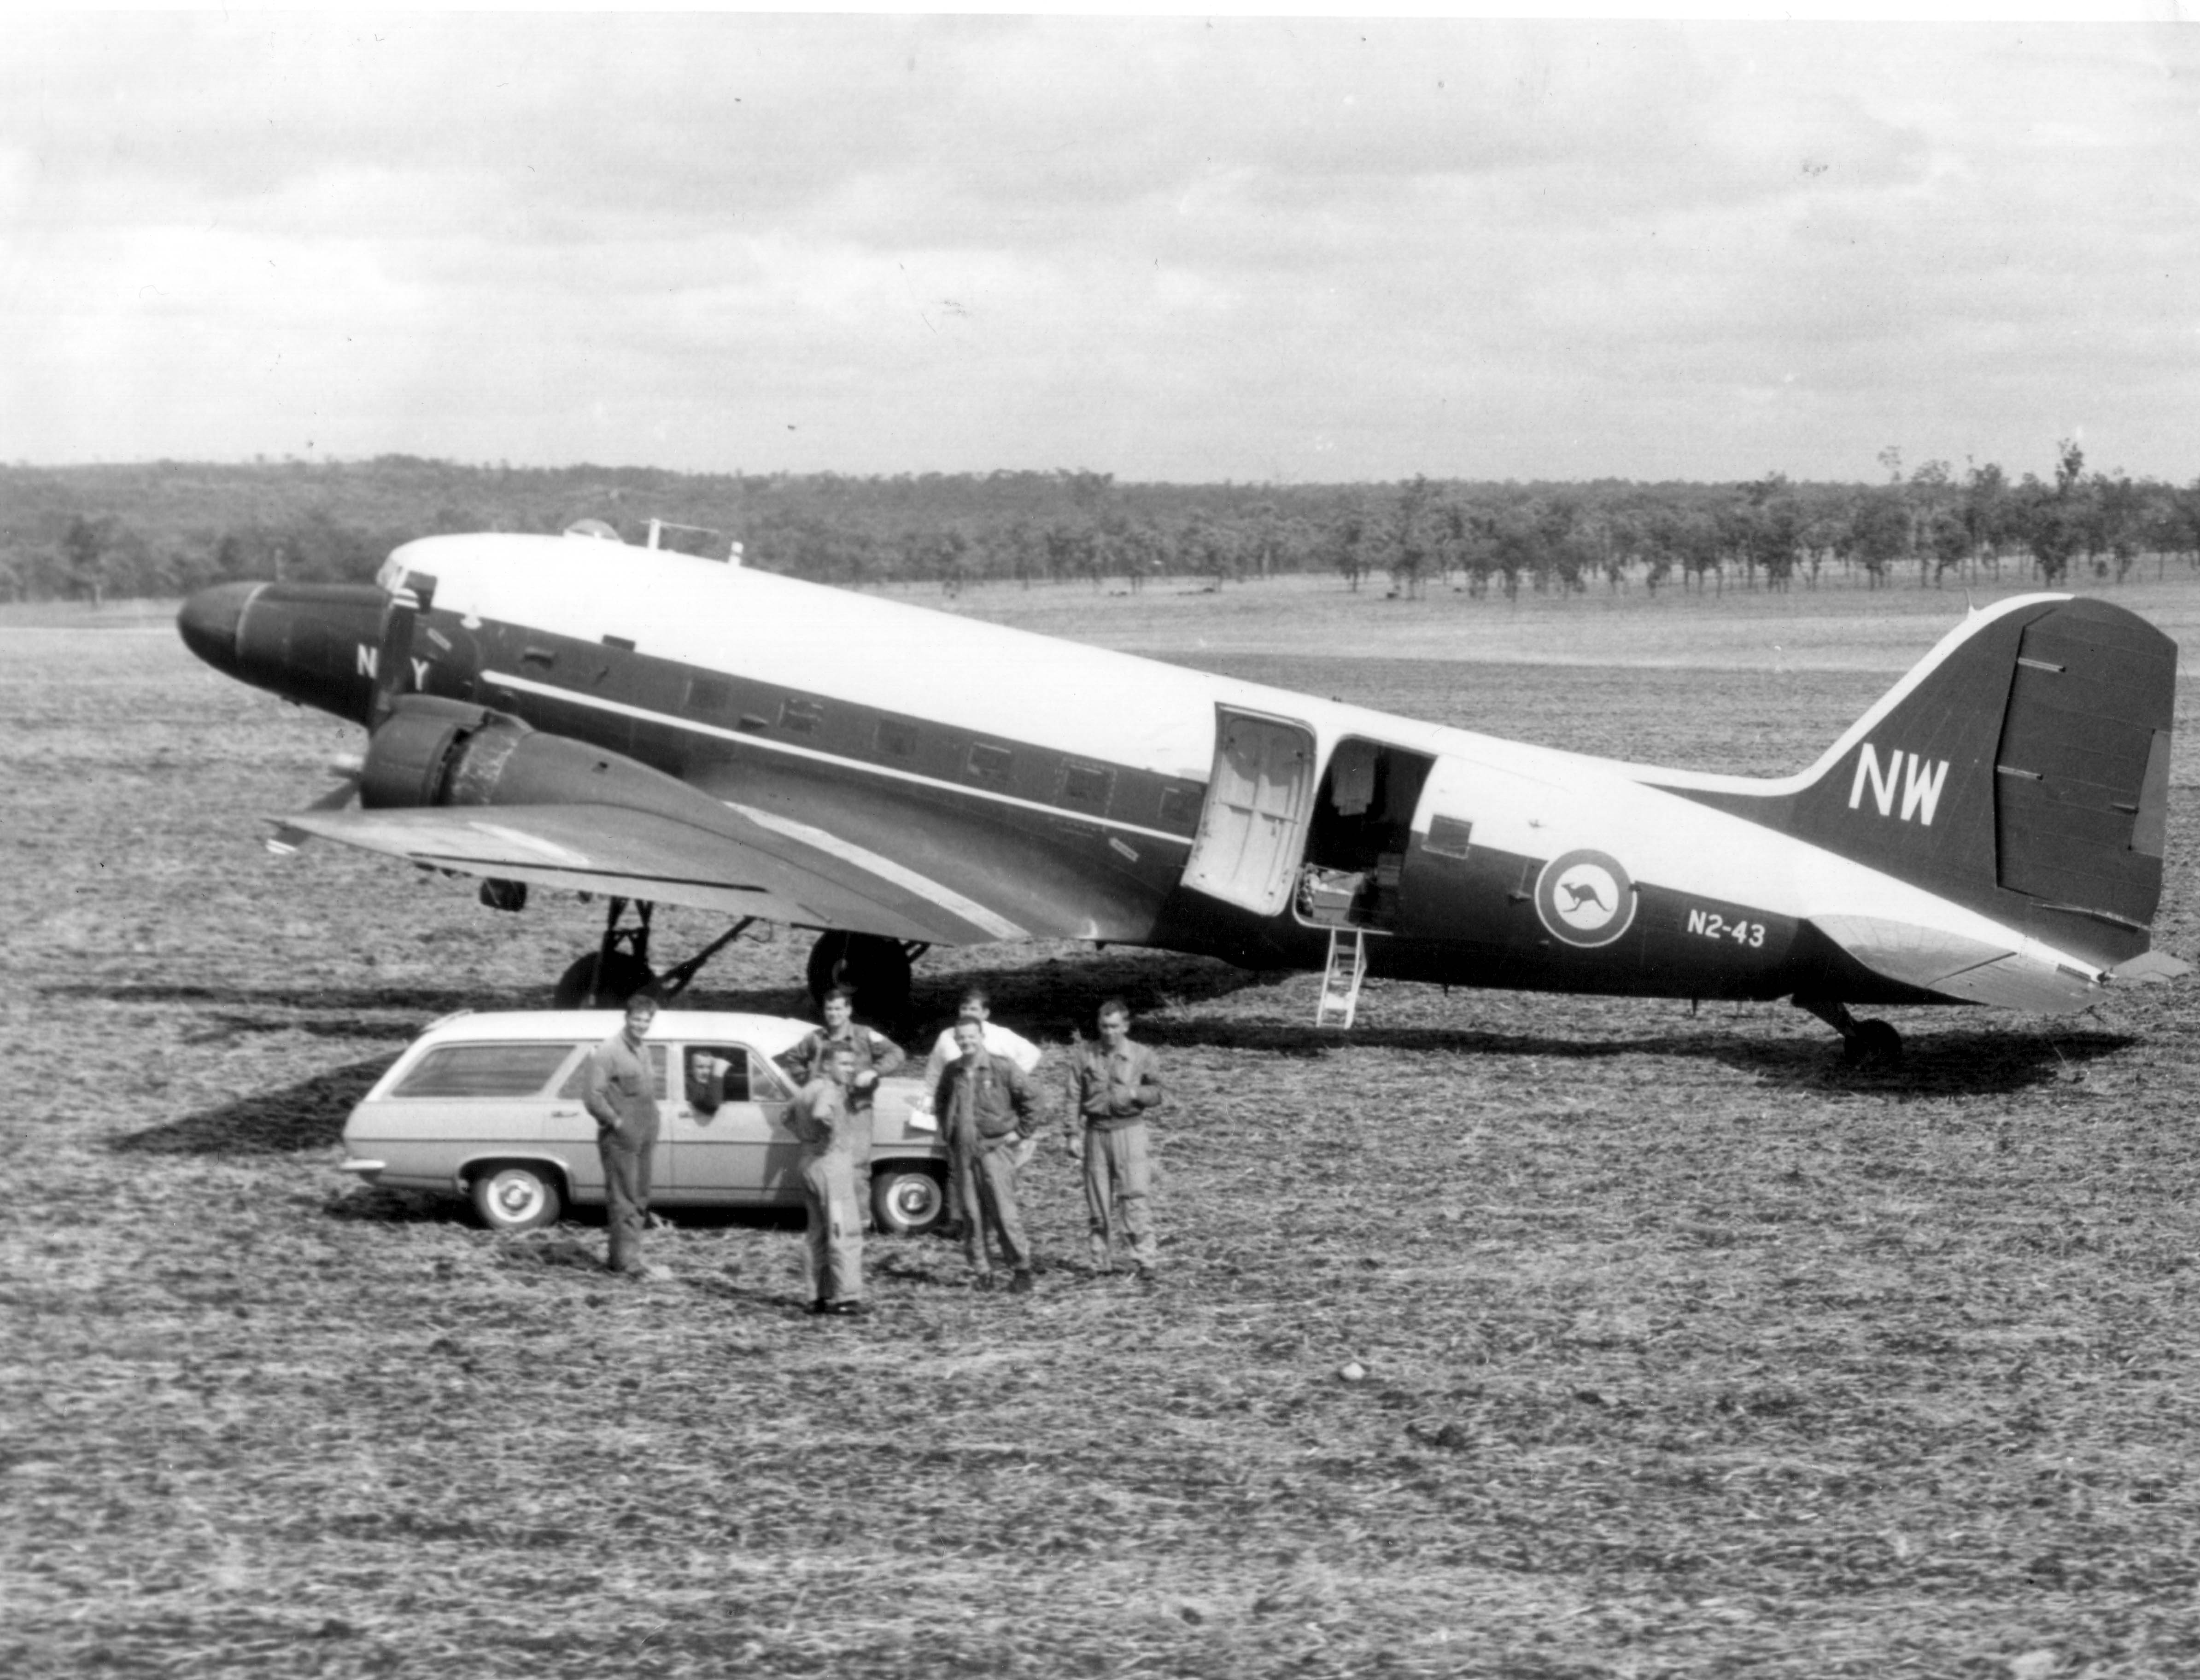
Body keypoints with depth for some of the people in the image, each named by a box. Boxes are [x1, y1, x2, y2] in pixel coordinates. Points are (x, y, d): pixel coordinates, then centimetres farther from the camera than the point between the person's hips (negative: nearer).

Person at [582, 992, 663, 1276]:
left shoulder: (643, 1052, 15)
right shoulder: (608, 1051, -11)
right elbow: (592, 1095, -16)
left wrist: (652, 1134, 17)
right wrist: (617, 1123, -18)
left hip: (643, 1140, 9)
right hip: (620, 1140, -9)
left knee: (638, 1201, 13)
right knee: (623, 1201, -8)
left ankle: (628, 1256, 21)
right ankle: (625, 1259, -6)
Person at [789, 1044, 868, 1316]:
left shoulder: (809, 1089, 15)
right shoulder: (830, 1091, -15)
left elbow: (791, 1117, 30)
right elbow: (820, 1113, -36)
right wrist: (831, 1130, -19)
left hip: (809, 1163, 10)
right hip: (833, 1163, -10)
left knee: (819, 1234, 16)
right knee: (845, 1233, -8)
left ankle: (819, 1296, 20)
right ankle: (846, 1298, -11)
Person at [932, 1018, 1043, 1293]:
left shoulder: (1002, 1068, -3)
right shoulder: (951, 1072, 10)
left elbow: (1030, 1099, 2)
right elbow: (940, 1102, 28)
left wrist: (1021, 1132, 0)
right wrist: (947, 1131, 18)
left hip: (995, 1148, -4)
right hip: (963, 1152, 4)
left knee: (1004, 1211, -9)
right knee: (972, 1214, 3)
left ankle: (1021, 1268, -1)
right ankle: (983, 1271, 11)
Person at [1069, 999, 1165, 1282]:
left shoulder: (1143, 1057, 1)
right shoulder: (1085, 1055, 6)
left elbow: (1156, 1093, 4)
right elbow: (1075, 1097, 7)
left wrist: (1135, 1093, -17)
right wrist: (1073, 1134, 1)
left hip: (1129, 1129, -2)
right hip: (1096, 1132, 2)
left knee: (1135, 1198, -9)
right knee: (1099, 1201, 4)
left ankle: (1146, 1262, -7)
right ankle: (1102, 1263, 11)